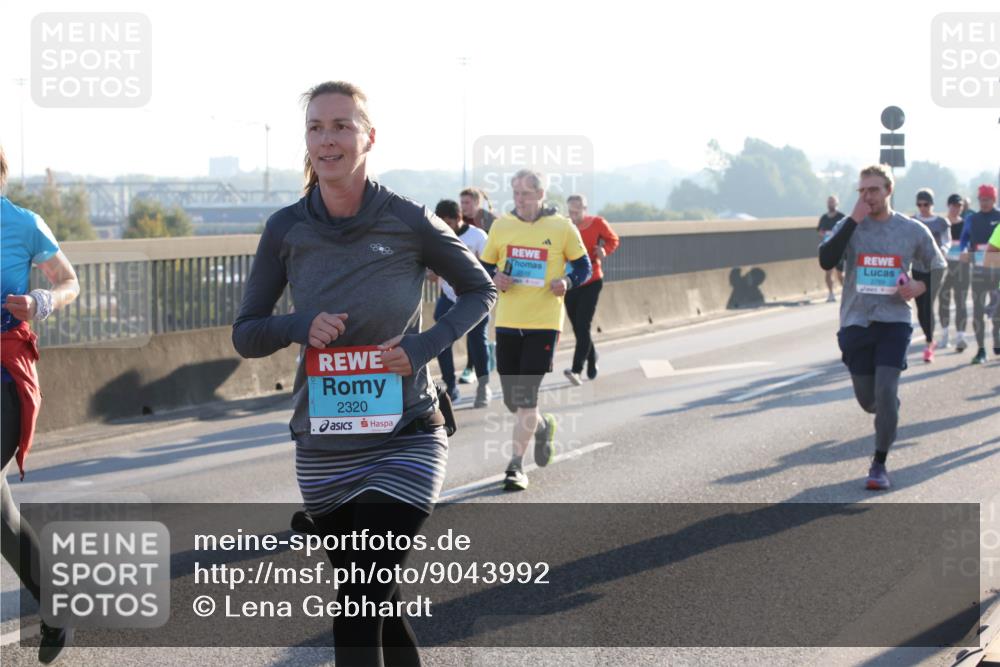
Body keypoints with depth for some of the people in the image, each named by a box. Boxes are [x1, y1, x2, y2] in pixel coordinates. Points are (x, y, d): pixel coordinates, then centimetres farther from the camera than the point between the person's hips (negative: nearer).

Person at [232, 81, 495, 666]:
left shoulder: (409, 223, -9)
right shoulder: (287, 230, -2)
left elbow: (480, 290, 6)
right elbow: (246, 334, 5)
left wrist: (425, 345, -11)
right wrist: (301, 327, -16)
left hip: (405, 442, -3)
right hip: (323, 453, 3)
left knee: (358, 610, -10)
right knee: (376, 599, 14)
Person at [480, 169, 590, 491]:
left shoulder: (562, 228, -2)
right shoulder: (501, 226, 6)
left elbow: (583, 266, 7)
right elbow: (485, 267, 14)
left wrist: (568, 282, -14)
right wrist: (496, 278, -9)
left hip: (544, 324, -3)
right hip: (507, 322, 3)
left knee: (526, 397, -9)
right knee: (512, 399, 7)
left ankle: (516, 465, 0)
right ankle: (542, 426, 40)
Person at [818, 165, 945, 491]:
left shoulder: (913, 230, 1)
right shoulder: (849, 226, 0)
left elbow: (938, 266, 14)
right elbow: (826, 260, -17)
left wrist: (921, 286, -8)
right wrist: (854, 220, -19)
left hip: (894, 321, -1)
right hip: (856, 322, 1)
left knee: (885, 392, -15)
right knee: (868, 400, 8)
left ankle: (879, 465, -2)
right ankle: (889, 412, 45)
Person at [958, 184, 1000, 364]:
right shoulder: (972, 219, 10)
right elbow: (964, 239, 12)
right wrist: (964, 251, -9)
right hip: (978, 267, 2)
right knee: (978, 310, -2)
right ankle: (981, 349, 0)